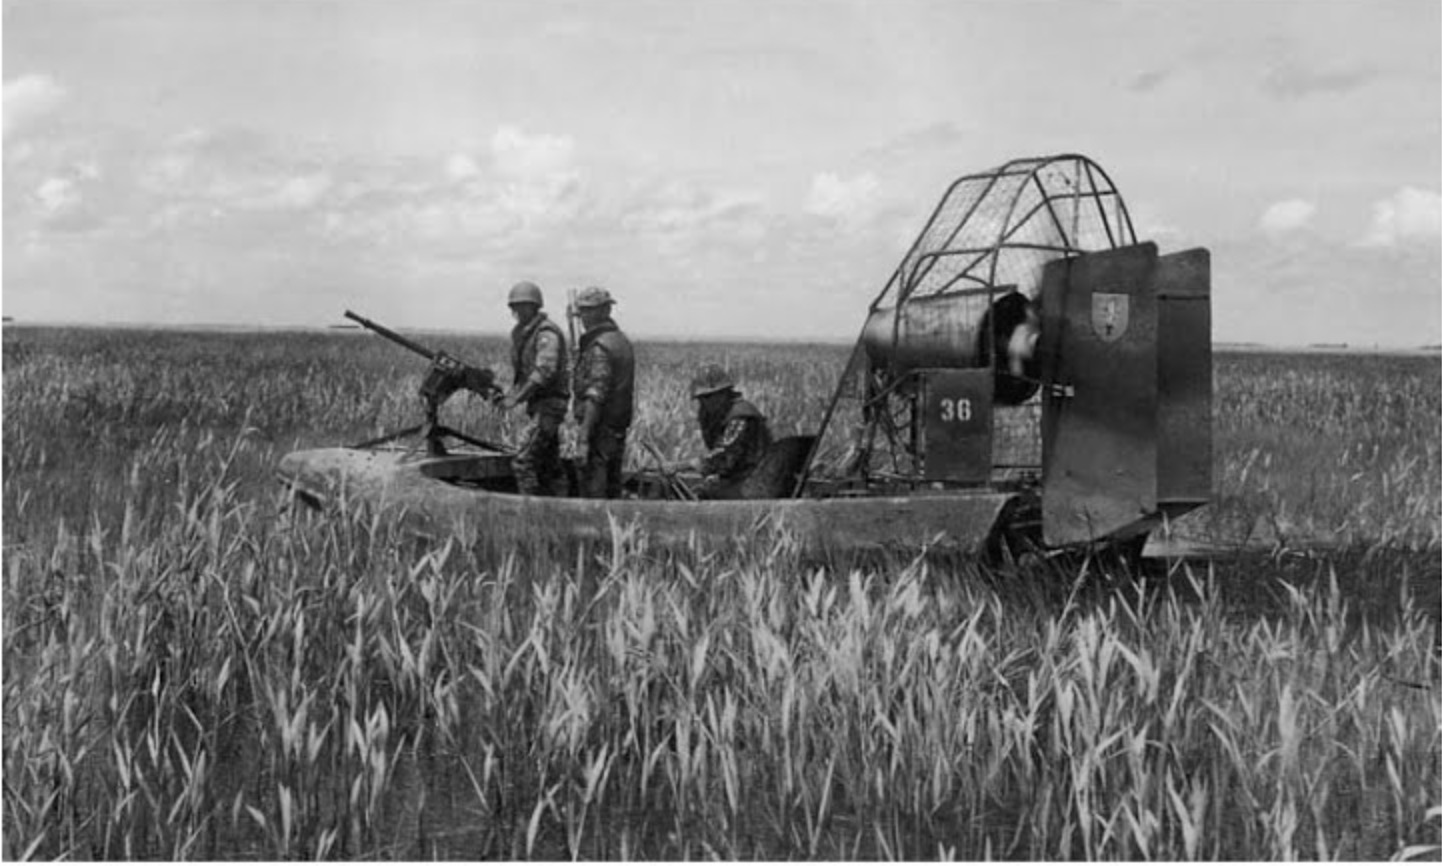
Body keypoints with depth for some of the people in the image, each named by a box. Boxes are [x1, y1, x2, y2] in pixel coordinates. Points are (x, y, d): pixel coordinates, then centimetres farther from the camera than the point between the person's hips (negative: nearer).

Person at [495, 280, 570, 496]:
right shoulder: (523, 334, 15)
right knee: (549, 465, 13)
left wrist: (517, 398, -26)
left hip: (549, 405, -10)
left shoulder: (546, 333, -16)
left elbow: (544, 371, -27)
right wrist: (510, 394, 5)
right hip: (537, 405, 10)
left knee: (523, 462, -16)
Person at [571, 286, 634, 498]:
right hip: (619, 429, 9)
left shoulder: (599, 347, -16)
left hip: (599, 429, -9)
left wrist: (583, 439, -24)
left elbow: (595, 397, -22)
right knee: (612, 493, 13)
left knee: (593, 494, -6)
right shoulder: (623, 342, 13)